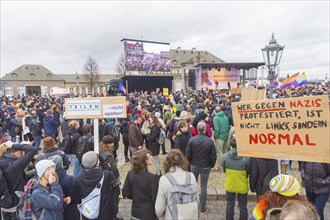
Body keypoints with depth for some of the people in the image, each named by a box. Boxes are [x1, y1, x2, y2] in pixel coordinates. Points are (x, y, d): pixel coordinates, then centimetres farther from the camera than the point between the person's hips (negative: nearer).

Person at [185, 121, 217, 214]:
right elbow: (214, 156, -10)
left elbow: (188, 154, -8)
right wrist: (211, 165, 7)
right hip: (206, 167, -1)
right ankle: (203, 208, 19)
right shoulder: (210, 141, -16)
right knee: (203, 187, 10)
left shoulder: (192, 140, -14)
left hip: (194, 166, 1)